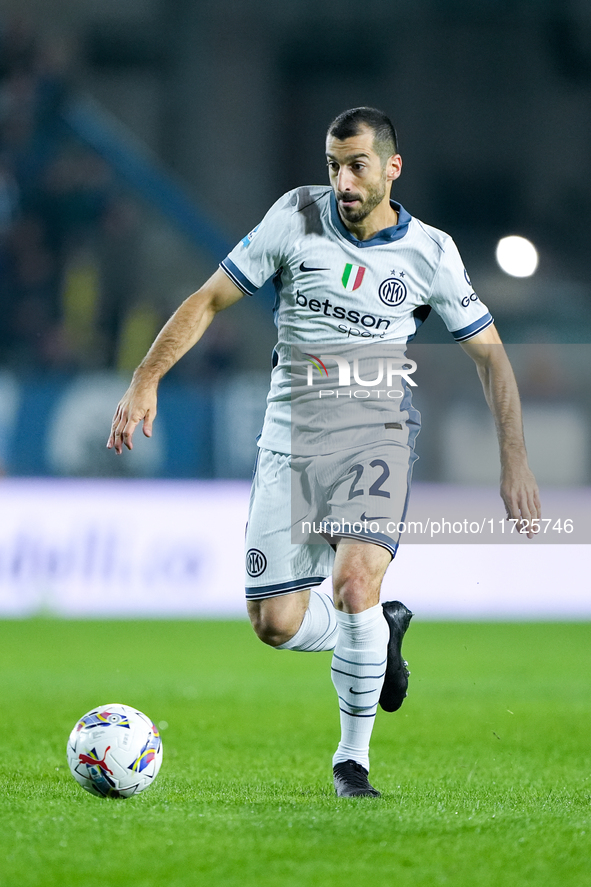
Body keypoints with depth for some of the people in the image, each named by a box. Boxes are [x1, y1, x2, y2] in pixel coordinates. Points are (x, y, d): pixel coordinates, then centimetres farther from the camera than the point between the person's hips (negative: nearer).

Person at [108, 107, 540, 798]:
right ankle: (380, 633, 28)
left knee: (354, 581, -27)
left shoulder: (430, 252, 0)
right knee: (276, 624, -6)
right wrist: (145, 382, -7)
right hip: (291, 436, 2)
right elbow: (210, 300, 4)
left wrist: (515, 465, 1)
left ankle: (354, 756, -8)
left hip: (375, 432, -2)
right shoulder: (297, 216, -1)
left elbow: (489, 355, 8)